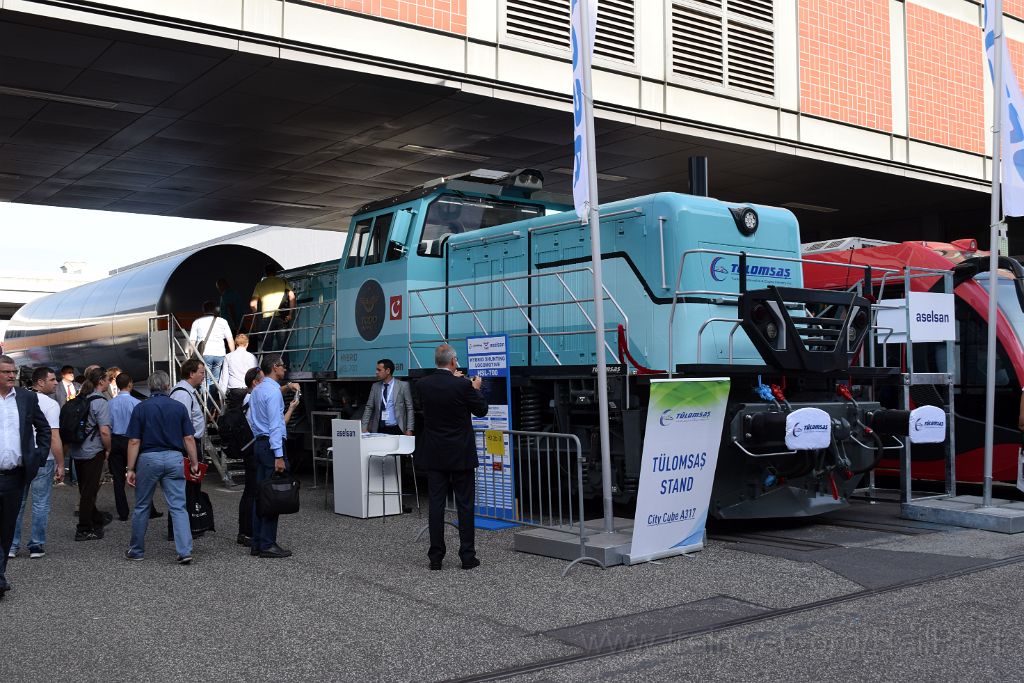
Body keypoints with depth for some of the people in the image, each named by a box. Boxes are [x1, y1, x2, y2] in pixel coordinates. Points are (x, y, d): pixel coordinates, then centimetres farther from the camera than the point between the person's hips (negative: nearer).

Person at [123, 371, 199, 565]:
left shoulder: (141, 408, -3)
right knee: (178, 507, 0)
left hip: (148, 459, -1)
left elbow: (134, 442, -4)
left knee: (142, 507, 15)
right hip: (174, 459, 1)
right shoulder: (179, 407, 2)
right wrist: (194, 463, 9)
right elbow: (189, 438, 1)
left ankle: (136, 550, 25)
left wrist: (130, 469, 0)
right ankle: (185, 551, -9)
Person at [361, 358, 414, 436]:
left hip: (396, 430, -3)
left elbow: (409, 409, 0)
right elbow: (369, 408, 10)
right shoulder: (375, 386, 9)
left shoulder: (403, 385, -1)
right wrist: (364, 428, 0)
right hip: (379, 430, 3)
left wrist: (409, 430, -6)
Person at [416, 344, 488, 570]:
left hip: (434, 455, 3)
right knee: (465, 505, 5)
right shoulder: (463, 386, -15)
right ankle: (467, 556, 8)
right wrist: (476, 388, 14)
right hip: (461, 455, -3)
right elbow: (481, 410, -2)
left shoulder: (422, 384, -3)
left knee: (436, 505, 6)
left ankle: (436, 557, 8)